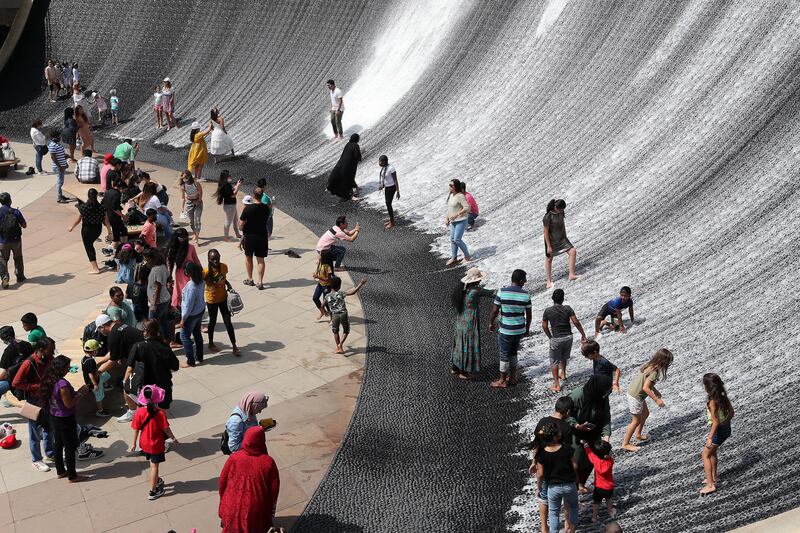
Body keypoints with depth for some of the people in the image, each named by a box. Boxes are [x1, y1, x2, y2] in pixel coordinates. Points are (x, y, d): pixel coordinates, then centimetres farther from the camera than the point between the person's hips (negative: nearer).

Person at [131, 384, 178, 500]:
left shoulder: (139, 412, -15)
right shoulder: (159, 413, -24)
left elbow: (136, 429, -6)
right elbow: (166, 429, -16)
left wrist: (134, 443, 7)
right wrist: (173, 439, 1)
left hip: (144, 443, 4)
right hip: (156, 445, -4)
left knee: (152, 463, 25)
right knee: (154, 466, 9)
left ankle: (157, 481, 47)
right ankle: (153, 491, 16)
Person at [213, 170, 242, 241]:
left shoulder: (228, 185, 4)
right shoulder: (225, 187, -26)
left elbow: (232, 189, 16)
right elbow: (233, 195, -25)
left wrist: (237, 184, 6)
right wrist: (238, 186, -22)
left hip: (232, 205, 11)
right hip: (229, 206, -11)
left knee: (236, 220, 23)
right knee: (228, 222, 2)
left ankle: (237, 234, 39)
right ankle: (226, 237, 14)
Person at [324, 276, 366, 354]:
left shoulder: (327, 296, -1)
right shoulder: (340, 293, -12)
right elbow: (353, 292, -22)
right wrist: (361, 283, -17)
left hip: (334, 315, 2)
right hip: (343, 314, -2)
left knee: (335, 331, 21)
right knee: (346, 331, 16)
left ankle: (338, 347, 22)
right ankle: (340, 344, -3)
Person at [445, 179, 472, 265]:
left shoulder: (460, 196, -19)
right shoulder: (451, 195, 8)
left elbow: (467, 208, -24)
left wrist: (457, 214, -28)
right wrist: (446, 218, 10)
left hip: (461, 221, -9)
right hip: (453, 221, 9)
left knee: (457, 240, -10)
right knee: (452, 239, 8)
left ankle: (467, 256, 8)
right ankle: (454, 258, 18)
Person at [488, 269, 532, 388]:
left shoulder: (502, 292, -15)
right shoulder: (525, 295, -7)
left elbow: (494, 311, -11)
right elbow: (529, 315, 1)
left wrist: (491, 323, 5)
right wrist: (527, 328, 15)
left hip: (505, 330, -3)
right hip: (520, 329, 3)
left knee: (504, 355, 8)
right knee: (513, 352, 21)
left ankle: (502, 381, 19)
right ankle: (512, 377, 29)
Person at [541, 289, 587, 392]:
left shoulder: (548, 311, -9)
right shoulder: (567, 308, -7)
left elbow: (544, 327, -5)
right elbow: (576, 322, -9)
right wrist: (583, 335, -1)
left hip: (556, 339, -3)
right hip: (568, 337, 3)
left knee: (554, 362, 10)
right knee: (564, 357, 30)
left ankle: (557, 385, 9)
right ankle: (563, 373, 49)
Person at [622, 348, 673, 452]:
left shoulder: (650, 364, -1)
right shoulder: (654, 371, -27)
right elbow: (645, 388, -29)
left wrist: (655, 391, 17)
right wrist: (657, 400, -22)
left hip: (635, 392, 9)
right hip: (635, 396, -9)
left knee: (645, 413, 25)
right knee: (636, 421, 5)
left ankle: (638, 434, 43)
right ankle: (625, 444, 15)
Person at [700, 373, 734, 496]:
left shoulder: (712, 401, -26)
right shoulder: (723, 395, -2)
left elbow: (715, 421, -26)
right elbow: (731, 412, 7)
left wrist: (710, 438, -21)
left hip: (719, 430, -8)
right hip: (726, 428, 8)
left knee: (705, 455, 5)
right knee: (712, 451, 27)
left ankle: (710, 485, 6)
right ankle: (713, 477, 40)